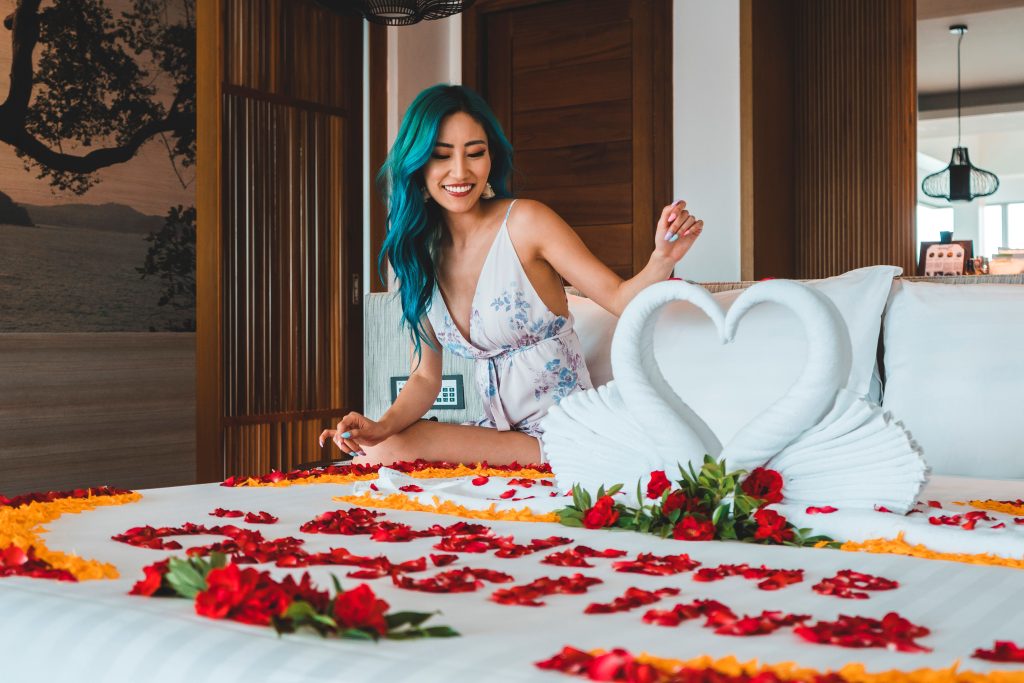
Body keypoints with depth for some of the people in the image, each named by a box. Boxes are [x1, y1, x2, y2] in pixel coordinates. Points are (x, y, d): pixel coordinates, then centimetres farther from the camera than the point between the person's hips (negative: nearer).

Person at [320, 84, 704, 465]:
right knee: (374, 453, -17)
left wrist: (663, 259, -30)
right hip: (499, 432, 6)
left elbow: (620, 298, -10)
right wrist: (383, 426, -13)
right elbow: (425, 377, 6)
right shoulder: (417, 255, 7)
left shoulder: (524, 222, -9)